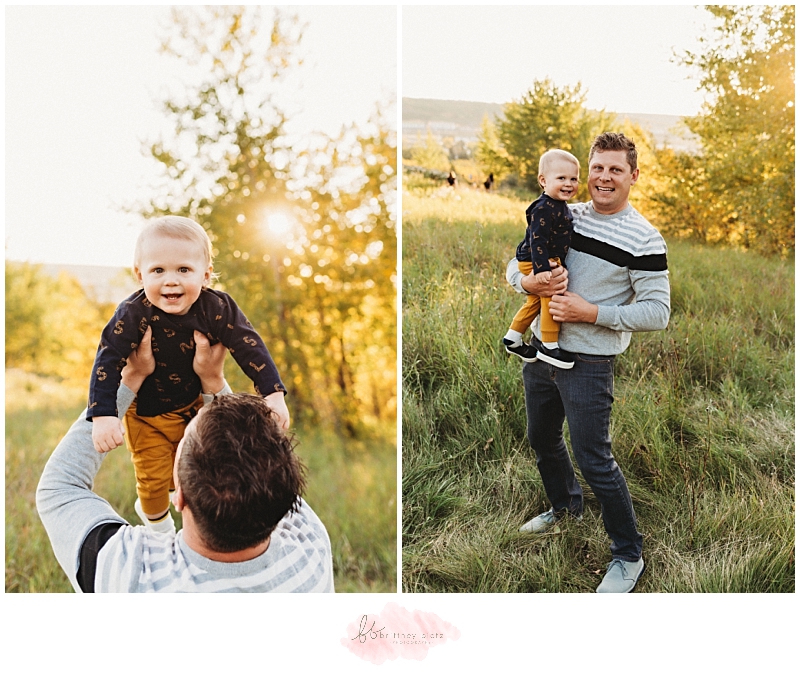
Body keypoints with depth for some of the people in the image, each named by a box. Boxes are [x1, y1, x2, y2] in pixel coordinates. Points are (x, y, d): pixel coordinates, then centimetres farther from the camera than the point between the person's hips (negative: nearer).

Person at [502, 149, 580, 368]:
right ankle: (549, 347, -4)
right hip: (536, 263, -11)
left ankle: (513, 339, 31)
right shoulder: (544, 208, -21)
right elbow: (537, 239, -27)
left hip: (548, 262, 11)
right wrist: (541, 268, -33)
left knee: (535, 302, 19)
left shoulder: (560, 206, 11)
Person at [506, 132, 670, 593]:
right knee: (543, 439, 23)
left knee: (595, 459, -2)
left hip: (589, 363, -6)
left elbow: (658, 312, -14)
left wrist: (591, 313, -21)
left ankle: (629, 556, 18)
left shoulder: (643, 239, -12)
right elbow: (516, 263, 10)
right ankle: (566, 506, 50)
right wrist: (528, 282, -14)